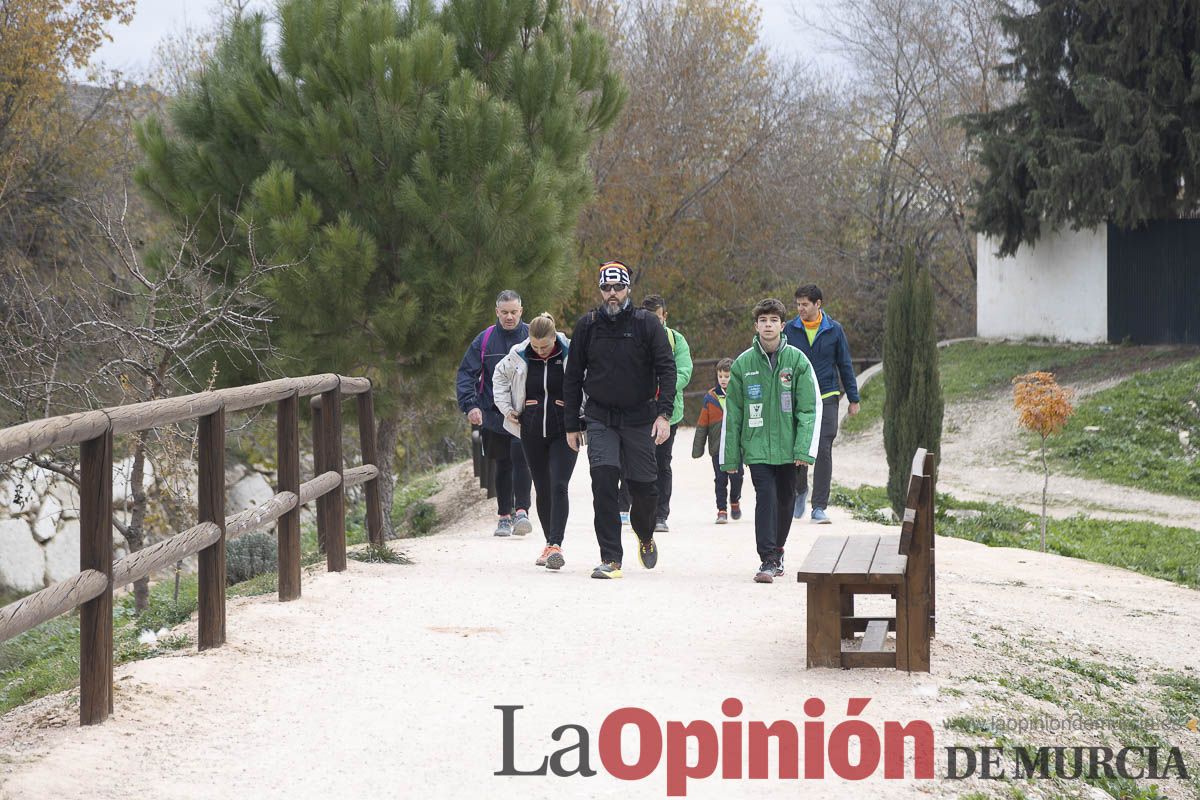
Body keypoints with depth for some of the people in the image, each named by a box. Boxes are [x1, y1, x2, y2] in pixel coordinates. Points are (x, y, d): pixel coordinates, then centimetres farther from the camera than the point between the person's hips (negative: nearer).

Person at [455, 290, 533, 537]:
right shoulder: (484, 340, 3)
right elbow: (466, 374, 3)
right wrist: (470, 405, -11)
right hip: (495, 414, 2)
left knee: (520, 457, -19)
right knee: (503, 466, 9)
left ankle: (521, 511, -20)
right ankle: (504, 516, 18)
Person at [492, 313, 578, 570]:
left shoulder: (571, 354, -9)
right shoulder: (519, 356, 0)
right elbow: (499, 376, 20)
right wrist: (506, 407, 11)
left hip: (564, 431, -3)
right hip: (532, 431, 3)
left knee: (558, 486, -15)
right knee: (542, 489, 9)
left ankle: (556, 545, -19)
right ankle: (550, 543, 20)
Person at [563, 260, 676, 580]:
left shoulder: (647, 323, -4)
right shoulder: (587, 326, 2)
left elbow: (666, 369, -6)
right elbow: (572, 378, 10)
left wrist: (664, 413, -18)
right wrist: (572, 425, 7)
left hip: (639, 419, -1)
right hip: (600, 419, 1)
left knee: (644, 487, 4)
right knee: (603, 482, -14)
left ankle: (645, 536, 36)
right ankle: (610, 559, -11)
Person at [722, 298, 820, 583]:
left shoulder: (798, 361, 0)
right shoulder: (743, 364, 2)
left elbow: (810, 408, -2)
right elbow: (732, 412, 6)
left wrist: (804, 449, -11)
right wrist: (730, 455, 4)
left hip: (788, 449, 1)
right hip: (757, 448, -1)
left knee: (785, 501, 11)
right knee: (765, 498, -13)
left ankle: (777, 550, 31)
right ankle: (768, 560, -14)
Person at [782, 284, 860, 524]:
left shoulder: (834, 330, 2)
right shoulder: (790, 330, 2)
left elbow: (845, 365, 8)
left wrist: (853, 399, 7)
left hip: (826, 398, -1)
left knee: (823, 452, -7)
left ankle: (819, 507, -2)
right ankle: (800, 490, 32)